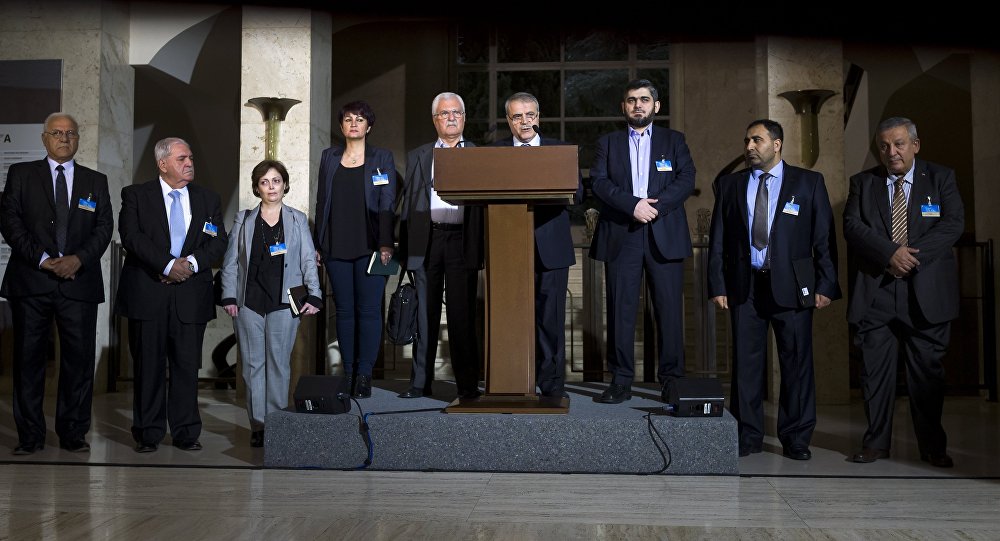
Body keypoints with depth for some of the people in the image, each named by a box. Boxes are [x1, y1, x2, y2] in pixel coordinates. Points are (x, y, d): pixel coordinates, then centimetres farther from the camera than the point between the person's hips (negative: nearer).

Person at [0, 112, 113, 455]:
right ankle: (30, 435, 10)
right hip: (31, 281, -1)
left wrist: (79, 259, -11)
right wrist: (42, 259, -11)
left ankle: (73, 433, 9)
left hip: (79, 282, 1)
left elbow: (104, 227, 6)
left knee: (79, 358, 0)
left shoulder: (96, 181, 15)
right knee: (28, 357, 2)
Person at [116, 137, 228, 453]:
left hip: (191, 295, 2)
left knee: (188, 365, 3)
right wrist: (168, 264, -17)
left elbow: (218, 241, 5)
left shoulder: (207, 199, 14)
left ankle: (186, 432, 12)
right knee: (148, 365, 3)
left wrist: (191, 262, -12)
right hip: (147, 293, -2)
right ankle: (148, 434, 13)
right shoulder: (136, 195, 6)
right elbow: (132, 236, -8)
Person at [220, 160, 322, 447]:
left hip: (284, 302, -1)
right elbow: (230, 262, 8)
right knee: (253, 363, 1)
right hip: (249, 302, 1)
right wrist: (229, 297, -2)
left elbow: (308, 260, 6)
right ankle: (257, 426, 6)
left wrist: (314, 296, -4)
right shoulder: (243, 219, 10)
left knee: (279, 363, -1)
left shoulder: (298, 220, 10)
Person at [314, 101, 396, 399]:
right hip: (336, 247, 3)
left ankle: (364, 375, 2)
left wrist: (386, 244, -13)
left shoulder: (382, 158, 5)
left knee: (369, 310, -4)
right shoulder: (329, 157, 13)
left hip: (370, 246, -3)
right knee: (344, 310, 6)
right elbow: (321, 201, 12)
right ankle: (348, 373, 13)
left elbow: (387, 203, -2)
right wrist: (318, 244, 7)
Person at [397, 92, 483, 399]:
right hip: (426, 241, 2)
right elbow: (409, 201, 15)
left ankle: (467, 385, 3)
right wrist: (405, 247, 7)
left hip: (462, 242, -2)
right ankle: (421, 382, 13)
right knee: (425, 313, 5)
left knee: (462, 314, -3)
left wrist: (485, 247, -3)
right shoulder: (418, 157, 18)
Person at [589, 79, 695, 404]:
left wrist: (656, 206, -14)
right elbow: (599, 182, 0)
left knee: (669, 309, -1)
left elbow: (686, 179, 1)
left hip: (664, 236, 0)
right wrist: (633, 204, -15)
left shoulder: (674, 141, 15)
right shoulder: (608, 143, 15)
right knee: (620, 310, 0)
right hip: (620, 236, 0)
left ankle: (671, 380, 8)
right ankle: (621, 381, 5)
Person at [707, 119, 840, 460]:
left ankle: (796, 439, 13)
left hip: (791, 286, -2)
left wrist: (826, 285, -5)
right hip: (744, 287, 2)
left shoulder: (808, 183, 6)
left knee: (797, 363, 2)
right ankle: (748, 436, 14)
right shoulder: (730, 185, 11)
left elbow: (824, 238, 2)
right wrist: (717, 286, 2)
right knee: (746, 362, 4)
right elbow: (718, 241, 9)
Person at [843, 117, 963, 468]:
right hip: (874, 291, 1)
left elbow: (953, 224, -4)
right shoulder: (862, 183, 10)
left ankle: (933, 446, 14)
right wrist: (890, 253, -17)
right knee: (875, 368, 3)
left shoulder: (941, 178, 8)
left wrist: (914, 256, -16)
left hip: (926, 293, -1)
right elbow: (852, 226, -3)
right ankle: (876, 441, 13)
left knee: (927, 369, 4)